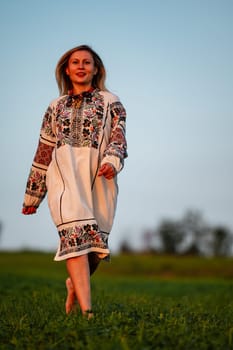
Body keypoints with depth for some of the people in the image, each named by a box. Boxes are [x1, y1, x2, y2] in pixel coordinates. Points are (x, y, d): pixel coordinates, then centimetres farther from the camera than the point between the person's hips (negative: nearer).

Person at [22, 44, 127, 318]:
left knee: (96, 243, -2)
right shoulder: (56, 107, 22)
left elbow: (118, 138, 2)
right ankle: (86, 309, -30)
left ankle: (75, 283, 31)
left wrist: (112, 161, -21)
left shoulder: (110, 103, 16)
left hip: (99, 175, 0)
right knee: (75, 233, -21)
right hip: (64, 173, 0)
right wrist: (32, 195, 22)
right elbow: (43, 153, 23)